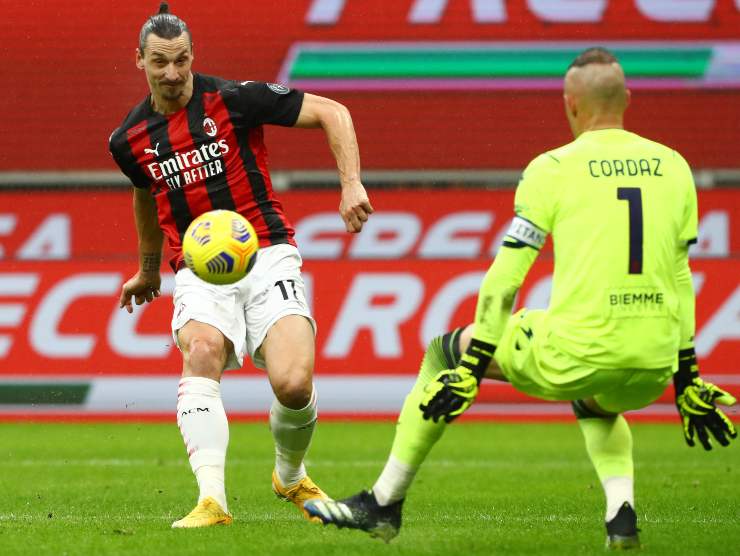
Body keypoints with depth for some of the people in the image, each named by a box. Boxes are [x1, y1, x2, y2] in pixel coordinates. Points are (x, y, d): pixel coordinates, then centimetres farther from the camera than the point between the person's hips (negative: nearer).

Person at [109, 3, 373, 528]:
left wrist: (352, 184, -12)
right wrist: (148, 269, 41)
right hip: (198, 272, 2)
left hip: (266, 256, -2)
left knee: (293, 383, -21)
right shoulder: (130, 140, 6)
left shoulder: (234, 99, -6)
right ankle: (212, 500, -40)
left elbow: (331, 112, -1)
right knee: (201, 351, -32)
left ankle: (291, 476, 14)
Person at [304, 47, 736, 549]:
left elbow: (505, 278, -2)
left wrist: (471, 367, 3)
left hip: (577, 352, -5)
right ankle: (622, 512, 15)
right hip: (650, 374, 5)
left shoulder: (554, 169, -1)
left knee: (446, 352, 21)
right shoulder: (673, 167, 11)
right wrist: (685, 377, 23)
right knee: (594, 399, 41)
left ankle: (383, 505, 26)